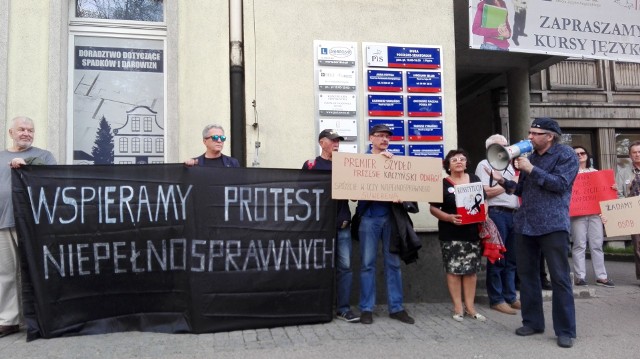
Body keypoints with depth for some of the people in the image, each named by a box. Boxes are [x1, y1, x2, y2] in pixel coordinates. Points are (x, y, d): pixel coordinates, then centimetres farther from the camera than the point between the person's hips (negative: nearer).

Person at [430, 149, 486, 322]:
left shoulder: (475, 180, 10)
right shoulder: (442, 184, -1)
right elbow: (433, 208, -3)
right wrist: (449, 217, -18)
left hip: (473, 232, 3)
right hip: (451, 235, -3)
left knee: (471, 269, 7)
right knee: (454, 269, -1)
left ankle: (470, 306, 17)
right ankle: (458, 307, 9)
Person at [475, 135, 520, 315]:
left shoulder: (509, 165, 22)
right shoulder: (484, 165, -2)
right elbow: (486, 192, -14)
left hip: (513, 214, 8)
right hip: (497, 214, -8)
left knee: (511, 258, 11)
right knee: (497, 258, -2)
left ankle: (510, 296, 21)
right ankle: (497, 299, 6)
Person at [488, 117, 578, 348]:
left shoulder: (566, 154, -2)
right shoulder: (530, 157, 17)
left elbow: (560, 184, -15)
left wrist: (531, 170, -15)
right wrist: (503, 181, 3)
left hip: (552, 225, -6)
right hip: (525, 224, 7)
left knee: (559, 278, -2)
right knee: (526, 274, 10)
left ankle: (565, 330, 7)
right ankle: (532, 322, 22)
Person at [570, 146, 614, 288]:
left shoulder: (595, 172, 17)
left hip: (595, 211, 4)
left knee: (597, 244, 5)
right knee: (579, 244, -3)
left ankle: (601, 276, 10)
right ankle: (580, 276, 2)